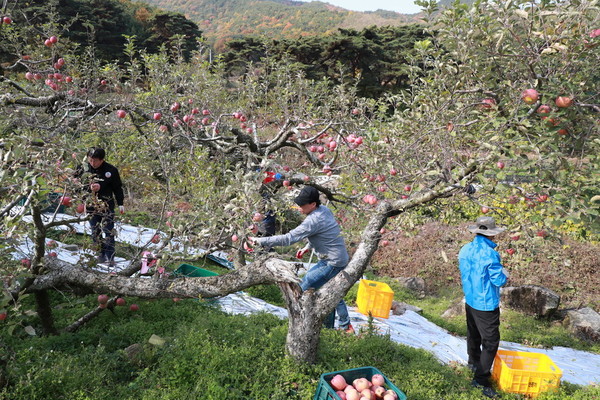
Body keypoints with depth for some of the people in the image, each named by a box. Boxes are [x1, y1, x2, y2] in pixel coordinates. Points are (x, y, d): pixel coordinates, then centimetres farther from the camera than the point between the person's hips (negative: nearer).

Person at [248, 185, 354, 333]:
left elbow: (288, 238, -29)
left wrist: (260, 241, -26)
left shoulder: (313, 221, -26)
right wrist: (307, 247, 15)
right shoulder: (324, 210, 2)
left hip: (332, 263, -10)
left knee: (303, 289, -4)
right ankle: (345, 326, 38)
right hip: (342, 259, 10)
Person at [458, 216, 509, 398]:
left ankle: (474, 363, 45)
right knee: (491, 341, 1)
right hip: (486, 305, -8)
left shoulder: (465, 249, -1)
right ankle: (481, 378, 3)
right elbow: (499, 280, -19)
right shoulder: (490, 254, -24)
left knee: (473, 334, 25)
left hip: (470, 300, 8)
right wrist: (504, 274, 4)